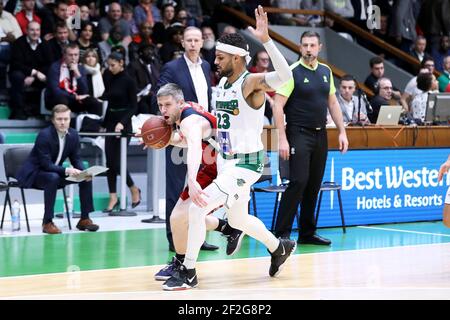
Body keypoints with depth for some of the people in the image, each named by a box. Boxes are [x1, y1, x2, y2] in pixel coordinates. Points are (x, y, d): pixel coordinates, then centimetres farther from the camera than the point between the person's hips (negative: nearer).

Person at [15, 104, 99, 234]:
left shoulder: (73, 134, -5)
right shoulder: (44, 135, -25)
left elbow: (76, 159, 2)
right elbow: (46, 165, -29)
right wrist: (66, 170, -43)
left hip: (55, 171, 7)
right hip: (34, 174, -7)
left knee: (86, 178, -7)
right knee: (53, 178, -38)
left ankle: (84, 219, 1)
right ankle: (47, 222, -31)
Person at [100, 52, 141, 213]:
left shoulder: (128, 81, -10)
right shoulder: (108, 78, 8)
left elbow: (134, 106, -10)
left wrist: (122, 122, -21)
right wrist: (103, 124, 15)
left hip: (123, 123, -7)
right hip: (110, 121, 7)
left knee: (116, 161, -9)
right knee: (109, 161, 2)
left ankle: (134, 189, 13)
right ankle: (113, 198, 6)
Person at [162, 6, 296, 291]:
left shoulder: (251, 82, -18)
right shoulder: (222, 82, 7)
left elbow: (285, 75, -38)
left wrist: (266, 39, -46)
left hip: (246, 162, -9)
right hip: (227, 159, 9)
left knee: (198, 208, -16)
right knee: (238, 219, 23)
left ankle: (188, 273, -5)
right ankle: (280, 248, 47)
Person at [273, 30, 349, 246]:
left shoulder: (326, 72, 11)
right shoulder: (292, 72, -8)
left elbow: (333, 103, 18)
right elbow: (278, 105, -11)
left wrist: (342, 132, 11)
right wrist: (282, 139, -18)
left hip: (320, 135, 6)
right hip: (299, 133, -6)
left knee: (314, 185, 9)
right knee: (298, 182, -13)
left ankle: (307, 233, 17)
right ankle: (282, 234, -8)